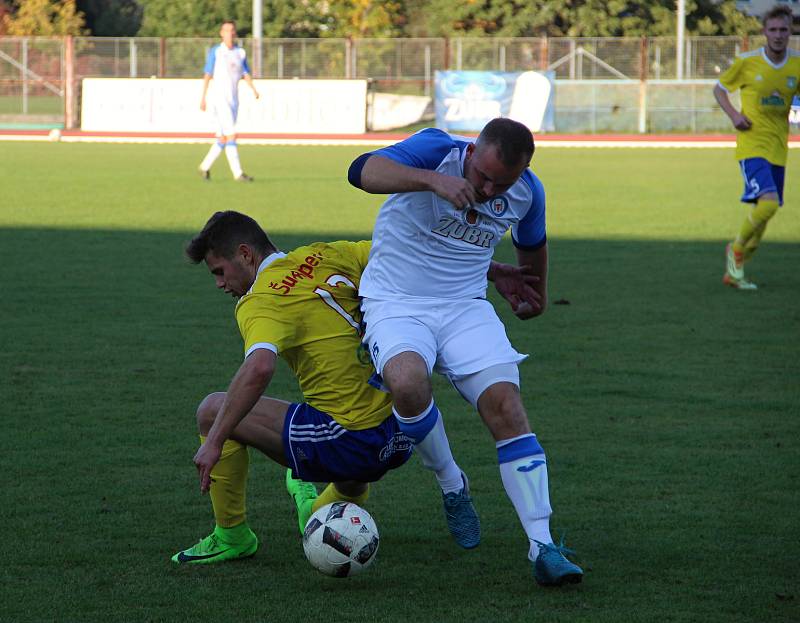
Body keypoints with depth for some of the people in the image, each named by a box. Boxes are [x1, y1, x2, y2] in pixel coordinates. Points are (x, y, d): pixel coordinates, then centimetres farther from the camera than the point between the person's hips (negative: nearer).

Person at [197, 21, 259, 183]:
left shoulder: (240, 52, 11)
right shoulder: (215, 51, -2)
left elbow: (246, 74, 5)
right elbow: (207, 75, -2)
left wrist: (253, 89, -13)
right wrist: (203, 97, -6)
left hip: (233, 99, 6)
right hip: (219, 97, -6)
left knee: (223, 138, 9)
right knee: (231, 134, -14)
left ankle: (205, 167, 24)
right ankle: (238, 173, -16)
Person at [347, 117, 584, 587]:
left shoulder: (528, 193, -2)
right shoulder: (437, 151, -17)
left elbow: (532, 245, 22)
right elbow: (362, 170, -34)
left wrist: (538, 295, 38)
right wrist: (432, 179, -46)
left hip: (467, 308, 4)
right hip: (395, 303, -3)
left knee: (506, 405, -17)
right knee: (408, 383, -34)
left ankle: (542, 544, -16)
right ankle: (452, 485, -5)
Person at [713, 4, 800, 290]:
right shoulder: (747, 62, -6)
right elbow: (719, 88, 8)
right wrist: (734, 115, -8)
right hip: (752, 145, -5)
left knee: (762, 215, 10)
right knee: (768, 203, -24)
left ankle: (733, 272, 28)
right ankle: (736, 250, 1)